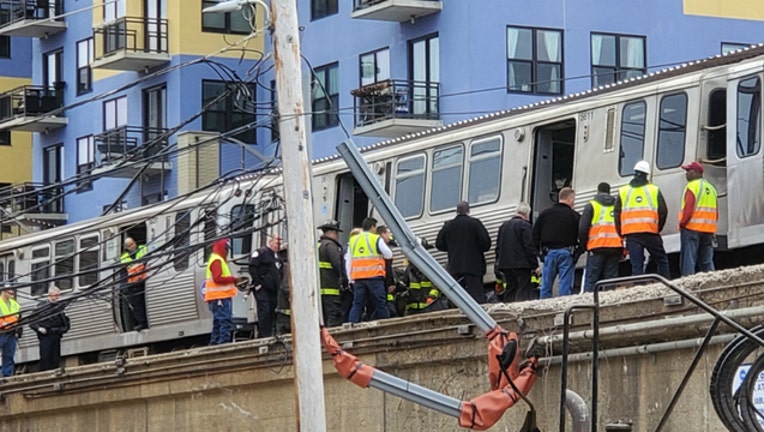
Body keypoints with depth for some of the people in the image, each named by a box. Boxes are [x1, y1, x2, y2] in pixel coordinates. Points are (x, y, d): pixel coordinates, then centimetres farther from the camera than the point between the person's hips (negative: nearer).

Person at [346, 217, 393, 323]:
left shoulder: (353, 240, 14)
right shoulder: (376, 239, -2)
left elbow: (348, 261, 15)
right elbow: (389, 255, 3)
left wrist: (351, 278, 19)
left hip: (358, 278, 4)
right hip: (374, 276, -4)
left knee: (357, 304, 5)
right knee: (380, 303, 1)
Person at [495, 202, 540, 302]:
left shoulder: (504, 226, 16)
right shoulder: (525, 226, -9)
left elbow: (498, 247, 20)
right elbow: (530, 247, -13)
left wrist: (499, 264, 24)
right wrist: (535, 266, -9)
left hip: (505, 264, 7)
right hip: (521, 264, -7)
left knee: (510, 291, 11)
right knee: (524, 291, -9)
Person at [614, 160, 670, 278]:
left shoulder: (623, 191, 11)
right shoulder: (655, 190, 7)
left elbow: (617, 214, 8)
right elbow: (663, 211, 5)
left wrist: (621, 233, 16)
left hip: (631, 234, 1)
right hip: (650, 233, -1)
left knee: (636, 266, -1)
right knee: (662, 261, 9)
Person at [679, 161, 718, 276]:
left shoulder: (692, 186, -7)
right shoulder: (711, 188, 16)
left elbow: (688, 209, -16)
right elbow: (716, 213, 17)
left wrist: (682, 223, -6)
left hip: (692, 228, -7)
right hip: (709, 230, 7)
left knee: (688, 261, -8)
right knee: (707, 262, 10)